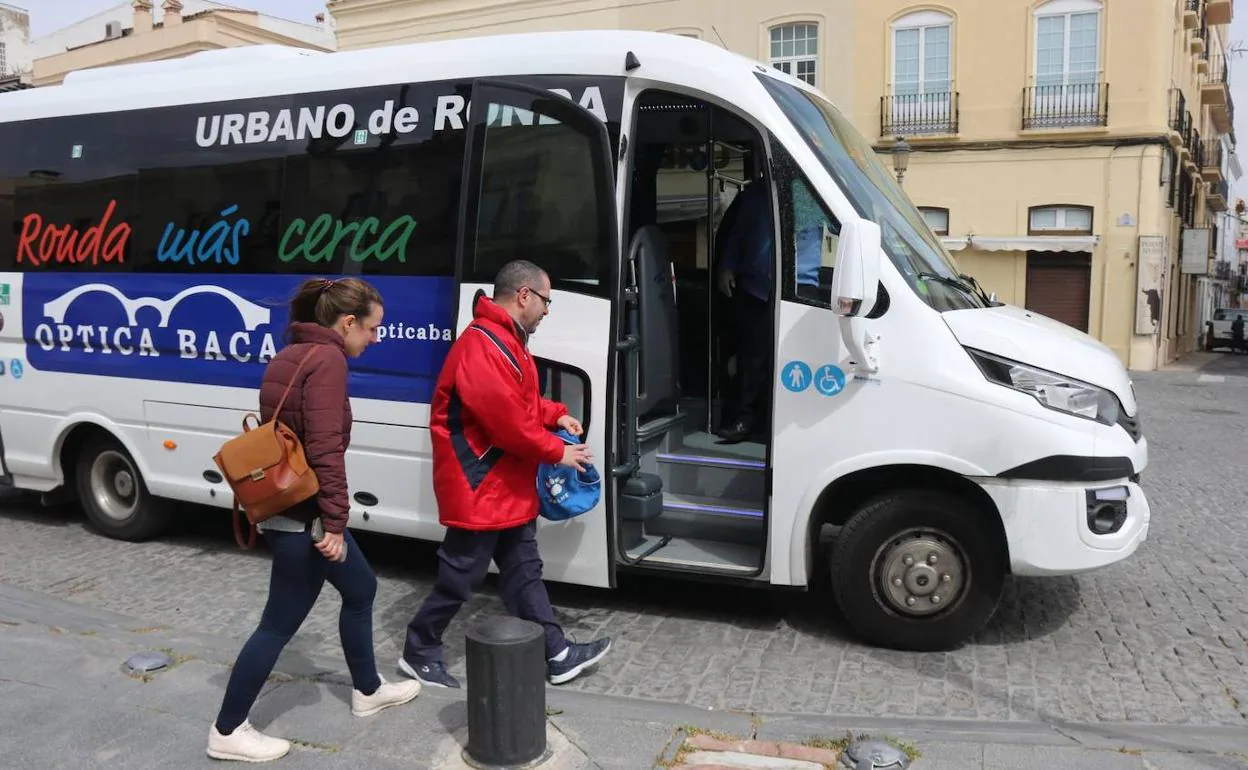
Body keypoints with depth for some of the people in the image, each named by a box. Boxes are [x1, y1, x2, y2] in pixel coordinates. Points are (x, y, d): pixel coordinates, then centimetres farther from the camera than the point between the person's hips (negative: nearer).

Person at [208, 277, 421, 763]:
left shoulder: (292, 353, 12)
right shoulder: (327, 359, -18)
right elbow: (325, 449, -25)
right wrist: (335, 521, -22)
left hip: (284, 504, 10)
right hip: (302, 516, -10)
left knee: (360, 590, 22)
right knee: (280, 623, 4)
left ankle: (368, 691, 38)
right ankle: (228, 732, 18)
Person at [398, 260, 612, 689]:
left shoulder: (506, 340, 13)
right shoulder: (482, 346, -24)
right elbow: (507, 419, -26)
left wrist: (555, 414, 5)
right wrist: (556, 451, -15)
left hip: (507, 487, 11)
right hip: (478, 488, -11)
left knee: (524, 570, 14)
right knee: (460, 577, 3)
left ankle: (555, 655, 22)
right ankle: (419, 653, 21)